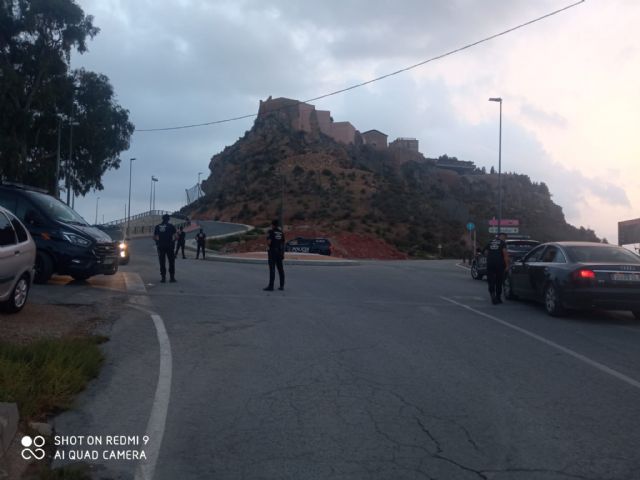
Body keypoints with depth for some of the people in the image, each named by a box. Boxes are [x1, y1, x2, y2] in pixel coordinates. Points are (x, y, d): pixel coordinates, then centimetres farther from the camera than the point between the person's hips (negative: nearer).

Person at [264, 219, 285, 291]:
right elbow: (283, 244, 11)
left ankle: (271, 286, -7)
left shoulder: (271, 231, -8)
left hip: (273, 252, -6)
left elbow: (269, 242, -15)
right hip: (280, 252, 6)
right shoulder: (281, 232, 10)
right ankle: (282, 286, 10)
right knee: (280, 269, 8)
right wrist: (283, 254, 15)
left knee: (272, 269, -6)